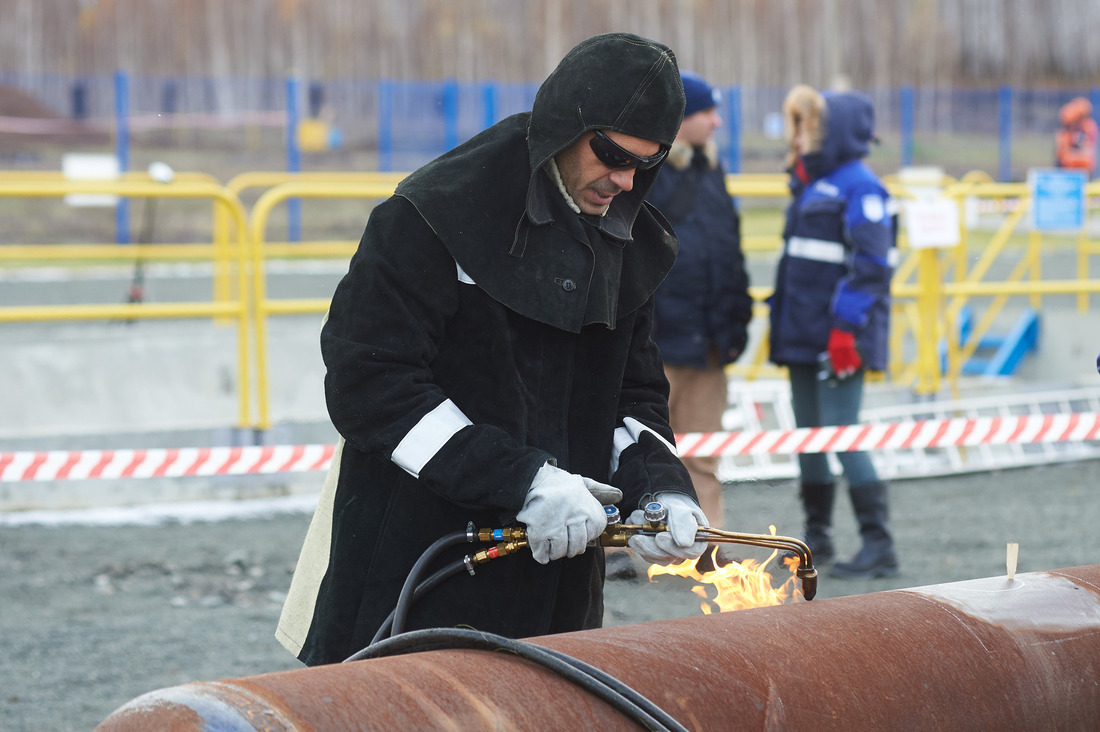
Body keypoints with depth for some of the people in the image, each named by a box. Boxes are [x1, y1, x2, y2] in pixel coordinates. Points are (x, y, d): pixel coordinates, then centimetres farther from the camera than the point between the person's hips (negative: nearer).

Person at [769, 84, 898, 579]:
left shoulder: (860, 187, -11)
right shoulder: (810, 184, 17)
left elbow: (871, 265, -18)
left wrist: (847, 327, -23)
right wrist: (780, 321, 21)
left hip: (839, 337, -9)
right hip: (803, 334, 9)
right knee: (807, 437, 13)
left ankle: (879, 545, -7)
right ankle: (817, 537, 24)